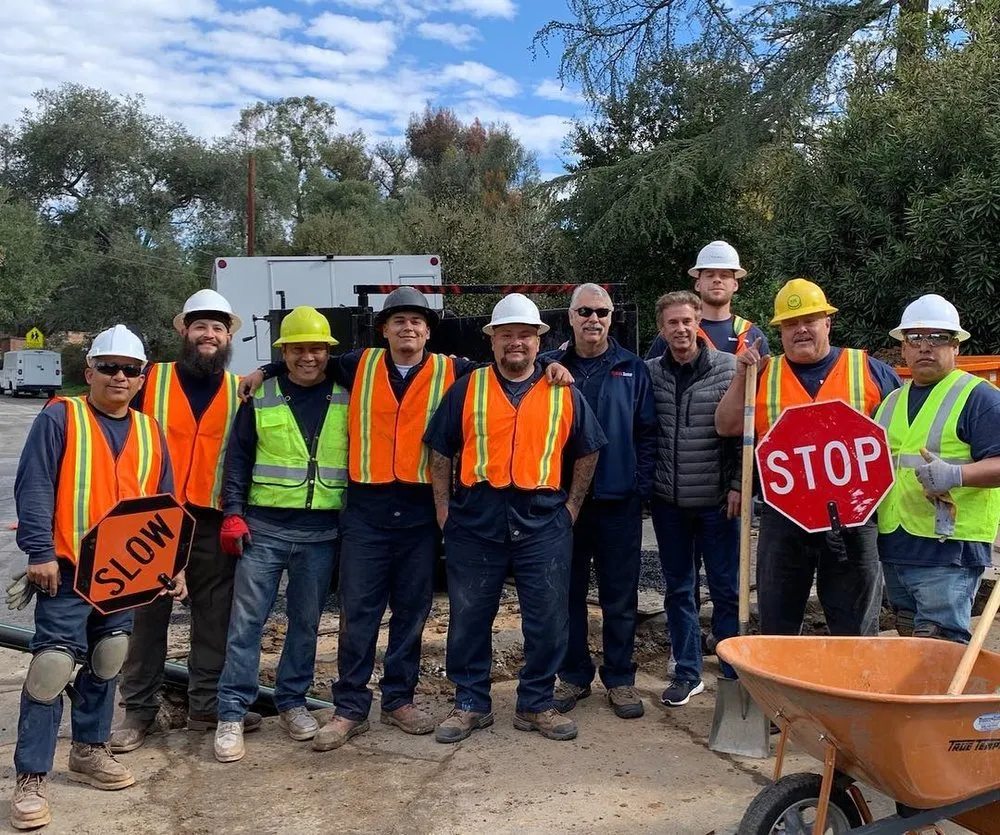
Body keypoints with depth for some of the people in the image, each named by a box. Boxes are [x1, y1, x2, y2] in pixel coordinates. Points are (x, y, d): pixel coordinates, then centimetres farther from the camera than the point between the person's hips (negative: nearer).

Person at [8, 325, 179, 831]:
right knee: (53, 666, -8)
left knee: (106, 664, 15)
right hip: (67, 569, -5)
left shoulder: (149, 432, 10)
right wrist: (40, 553, -18)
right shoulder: (59, 418, -5)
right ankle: (30, 778, 2)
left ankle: (89, 751, 31)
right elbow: (33, 489, -11)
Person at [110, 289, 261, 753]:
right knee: (148, 615, 4)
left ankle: (206, 705, 21)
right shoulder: (152, 379, 3)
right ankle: (139, 709, 16)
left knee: (215, 617, 7)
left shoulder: (239, 391, 8)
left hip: (214, 521, 2)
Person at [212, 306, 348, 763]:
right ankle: (232, 714, 7)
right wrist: (233, 514, -5)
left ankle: (292, 702, 26)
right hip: (263, 527, -1)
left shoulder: (346, 400, 5)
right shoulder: (261, 397, 4)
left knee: (306, 621, 10)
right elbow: (237, 457, 4)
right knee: (246, 619, -1)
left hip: (321, 532, 1)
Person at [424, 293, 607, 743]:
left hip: (543, 520, 0)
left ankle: (536, 704, 21)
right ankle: (471, 704, 23)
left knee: (548, 619, 5)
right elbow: (440, 452, 7)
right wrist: (444, 510, 1)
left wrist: (572, 506, 5)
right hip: (475, 520, 0)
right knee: (469, 617, 7)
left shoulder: (564, 393, 7)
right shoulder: (466, 388, 5)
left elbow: (587, 454, 13)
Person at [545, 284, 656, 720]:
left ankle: (620, 679, 19)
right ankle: (573, 675, 21)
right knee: (568, 593, 9)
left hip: (618, 500, -1)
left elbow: (647, 433, 3)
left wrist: (641, 487, -4)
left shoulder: (632, 369, 4)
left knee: (620, 597, 7)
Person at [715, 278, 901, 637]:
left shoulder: (870, 370, 5)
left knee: (856, 632, 9)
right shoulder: (763, 373, 10)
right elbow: (727, 427, 5)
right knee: (776, 628, 12)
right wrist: (742, 376, -5)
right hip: (782, 517, 2)